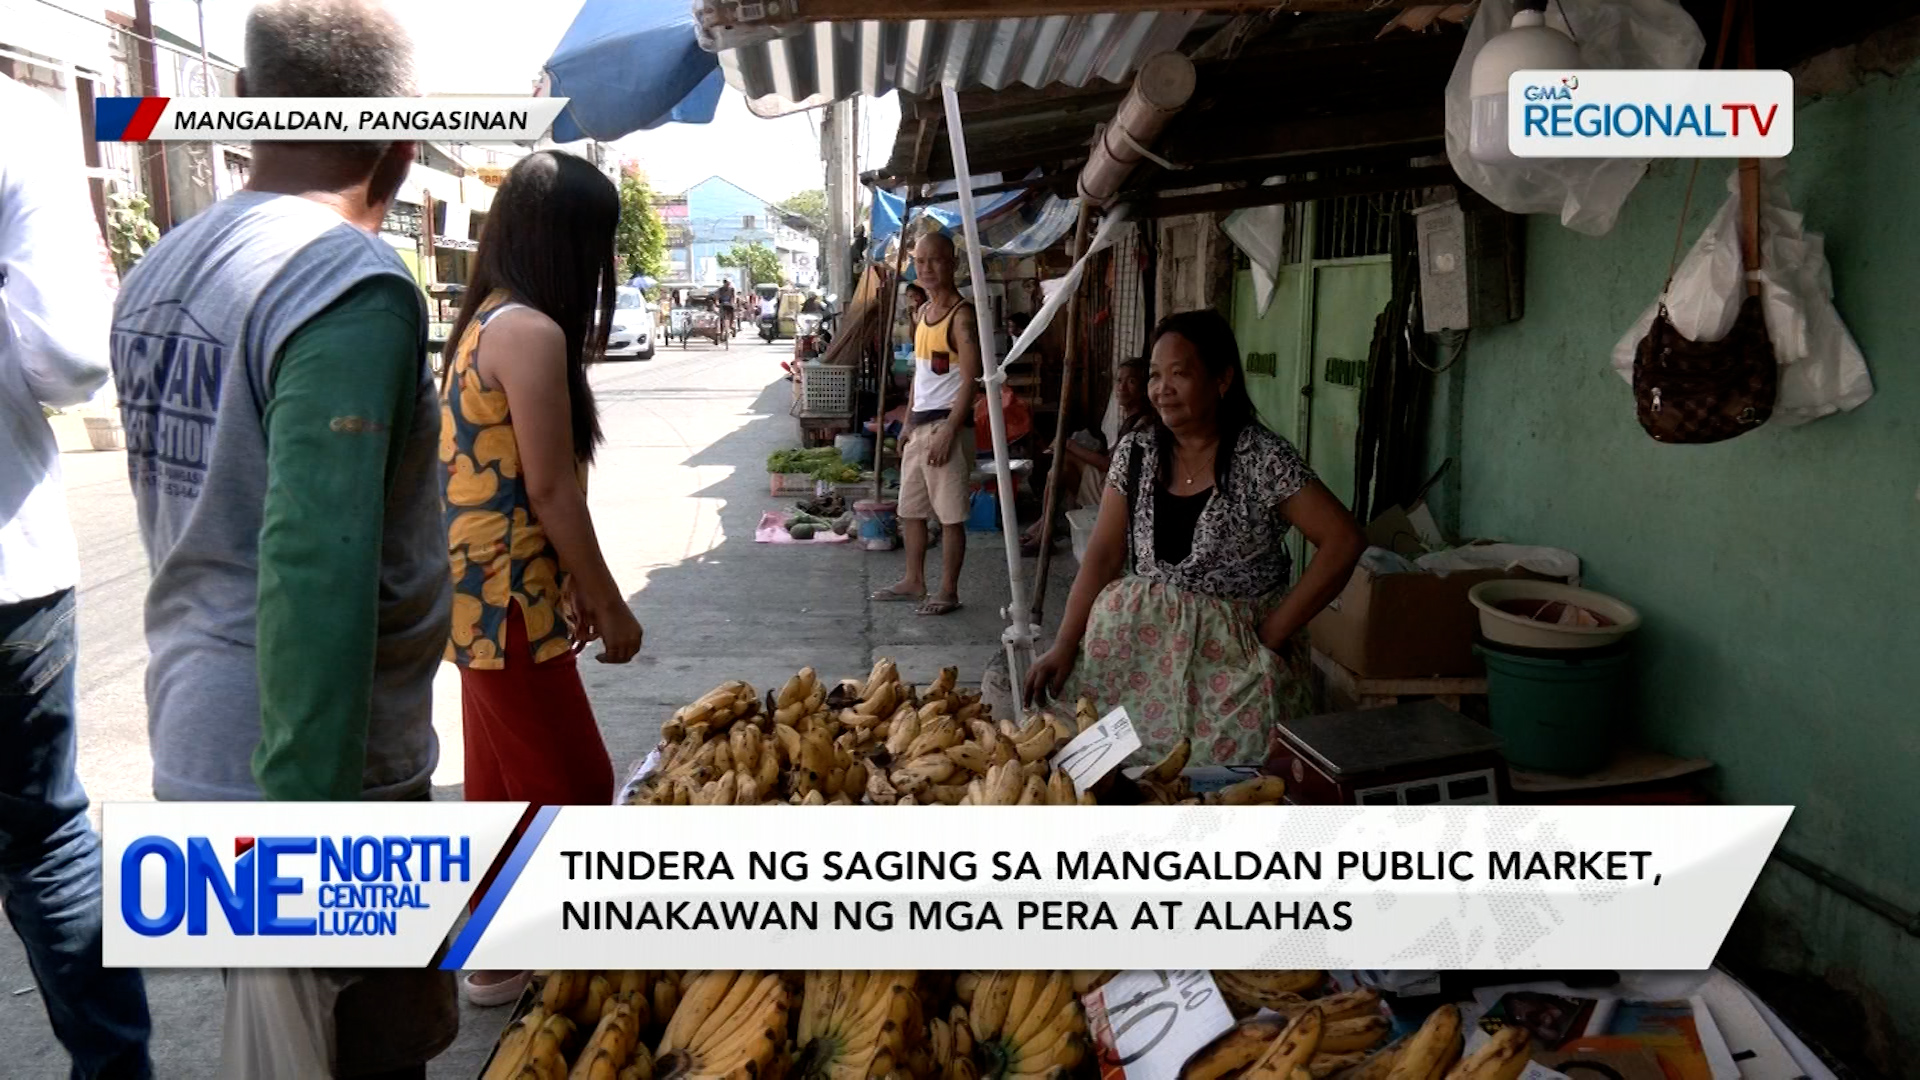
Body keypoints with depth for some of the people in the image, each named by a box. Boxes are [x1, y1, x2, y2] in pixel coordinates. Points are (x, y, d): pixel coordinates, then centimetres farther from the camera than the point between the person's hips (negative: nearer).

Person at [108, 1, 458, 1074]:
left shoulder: (158, 271, 7)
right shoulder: (356, 288, -20)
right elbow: (317, 573, -28)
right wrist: (311, 836, -25)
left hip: (192, 735, 8)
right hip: (313, 762, -8)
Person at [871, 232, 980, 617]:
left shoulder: (961, 315, -12)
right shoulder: (924, 312, 14)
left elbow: (969, 381, -18)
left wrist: (947, 433, -22)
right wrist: (908, 423, 17)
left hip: (947, 424, -9)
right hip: (919, 424, 9)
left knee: (950, 514, -1)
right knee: (910, 510, 15)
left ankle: (948, 591, 8)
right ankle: (914, 581, 28)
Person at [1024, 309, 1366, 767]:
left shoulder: (1262, 457, -10)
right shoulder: (1136, 453, 4)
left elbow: (1344, 540, -14)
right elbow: (1103, 556, 4)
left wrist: (1275, 632, -13)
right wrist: (1064, 647, -4)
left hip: (1233, 653, -3)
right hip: (1139, 641, 4)